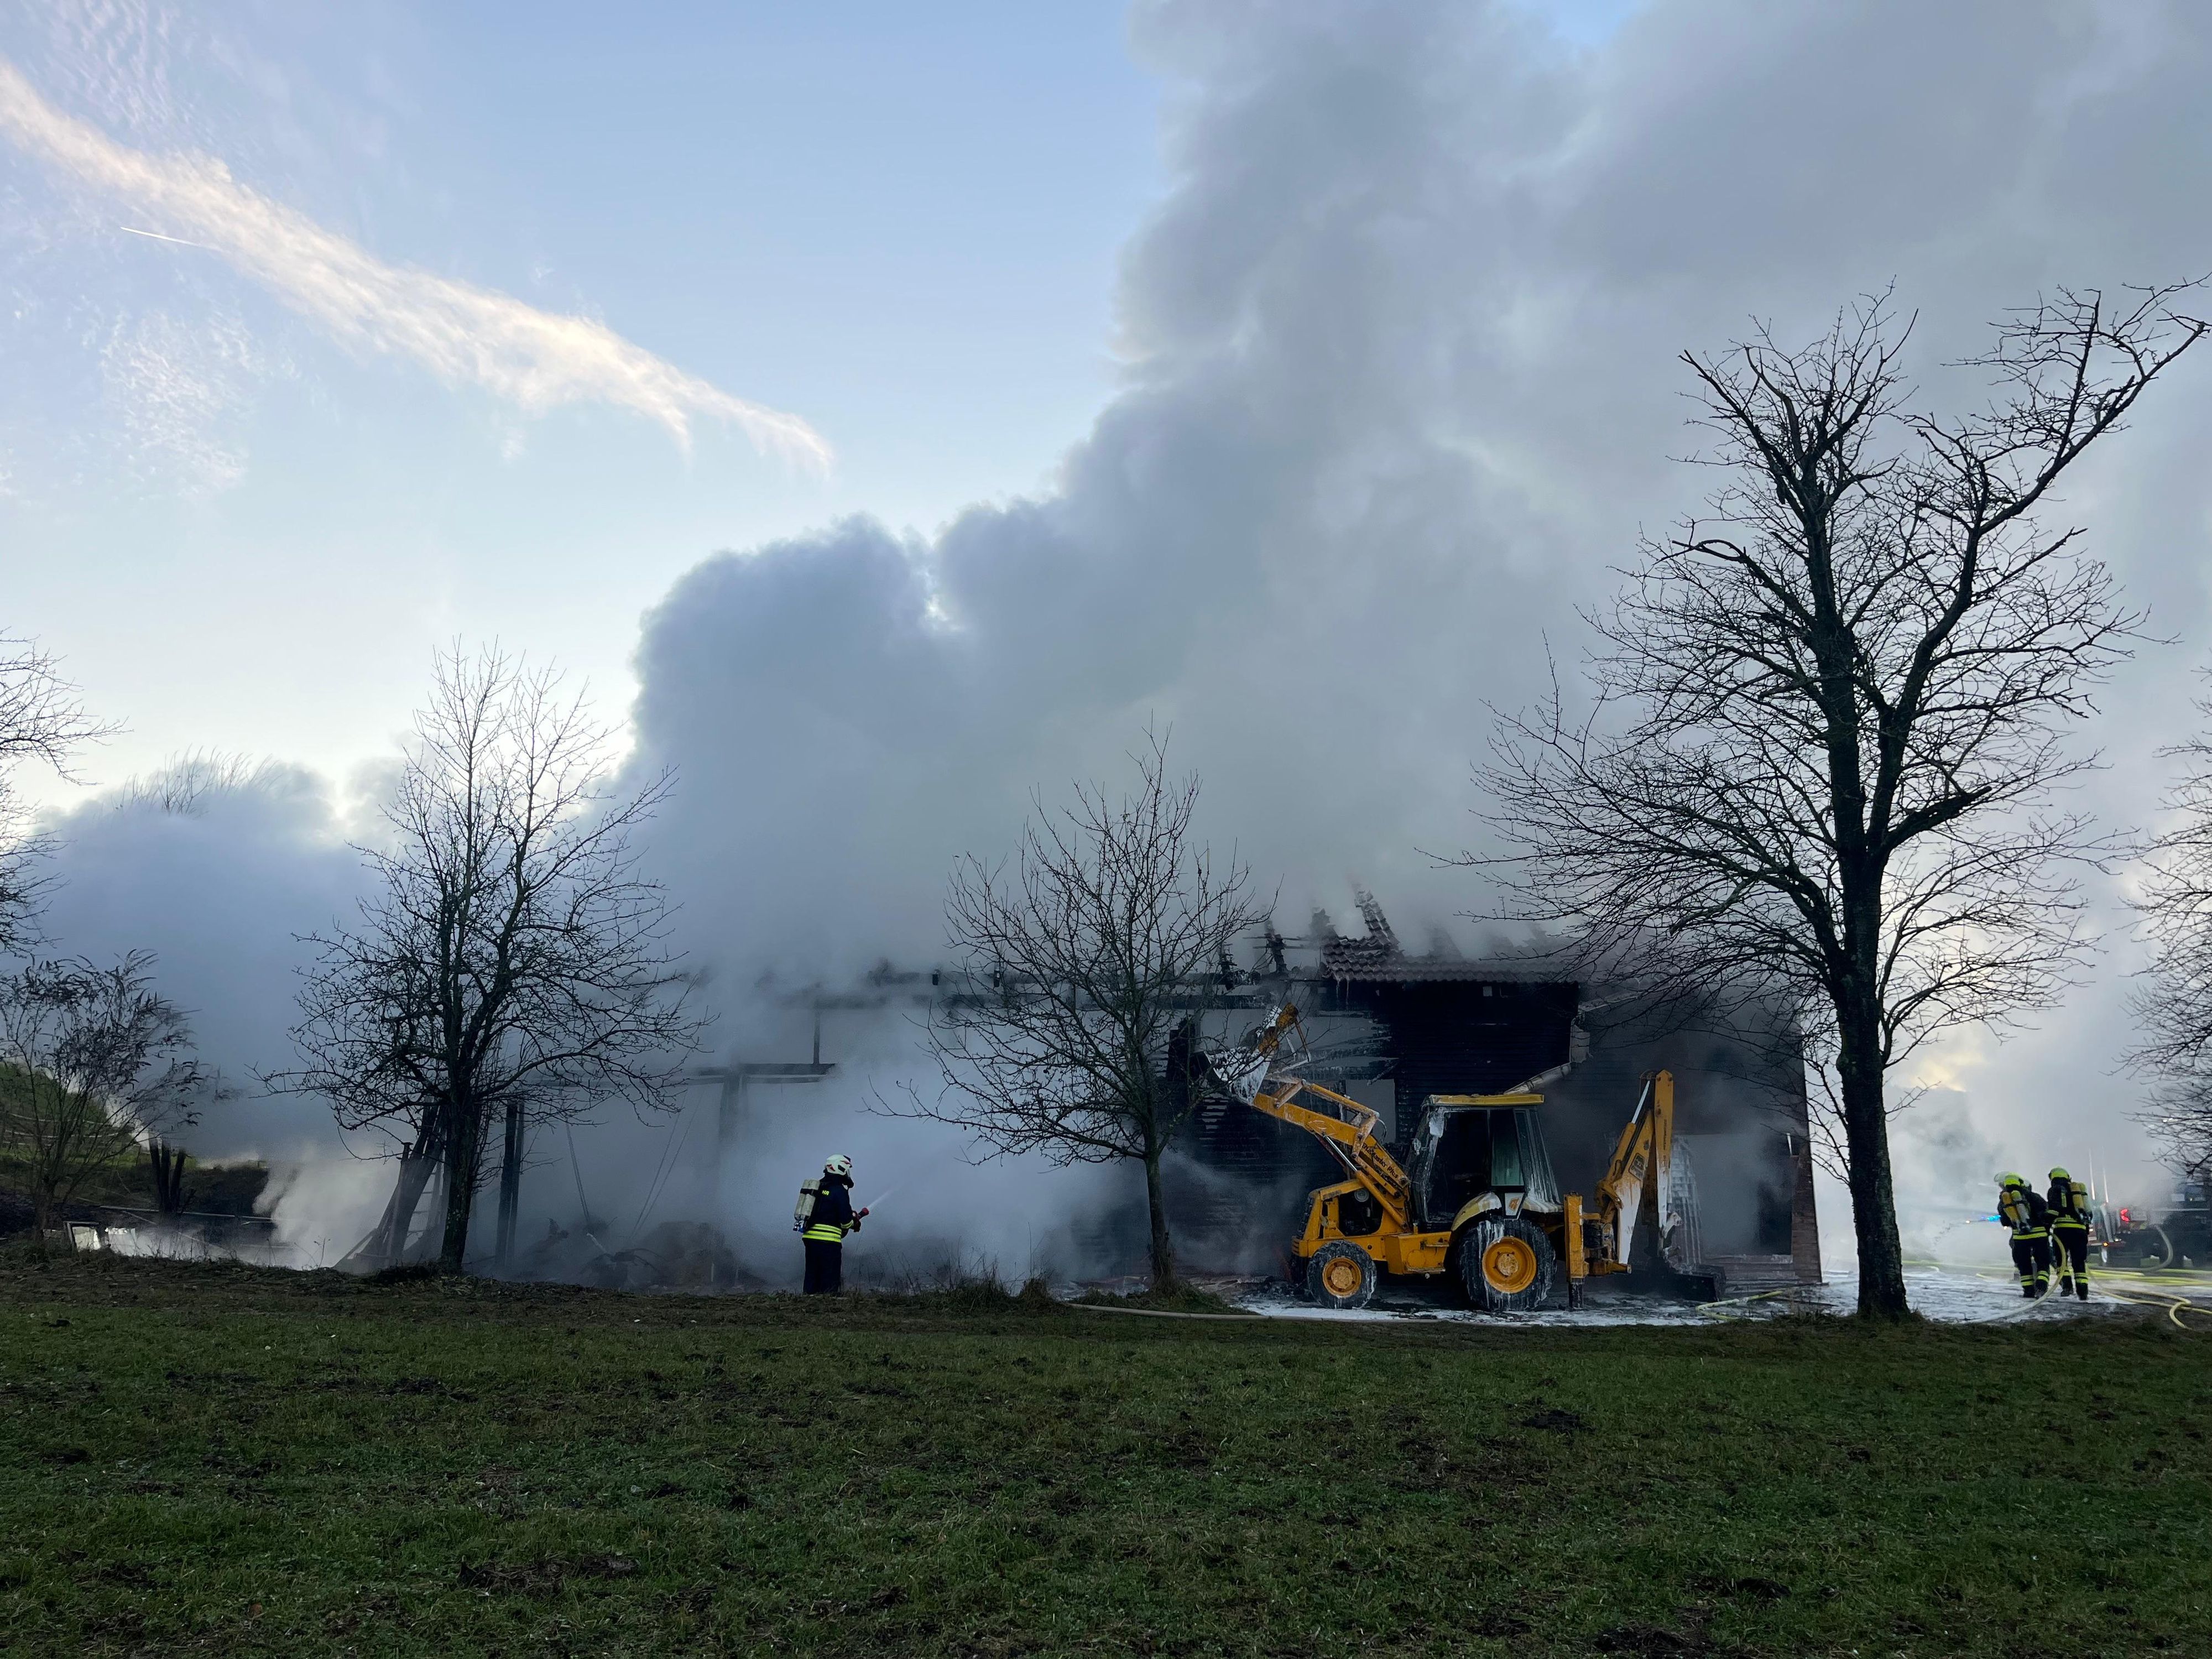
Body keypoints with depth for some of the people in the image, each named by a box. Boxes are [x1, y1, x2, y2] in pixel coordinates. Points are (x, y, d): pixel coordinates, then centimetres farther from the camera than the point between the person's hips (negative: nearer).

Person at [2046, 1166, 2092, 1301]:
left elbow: (2053, 1210, -10)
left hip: (2063, 1228, -5)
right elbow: (2087, 1212, 25)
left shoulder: (2056, 1190, 6)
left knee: (2060, 1258, 4)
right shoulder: (2079, 1189, 24)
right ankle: (2083, 1291, -1)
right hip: (2081, 1229, 5)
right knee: (2079, 1261, 8)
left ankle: (2067, 1285, -10)